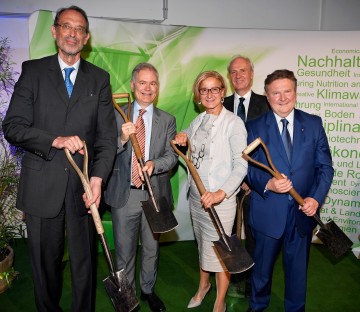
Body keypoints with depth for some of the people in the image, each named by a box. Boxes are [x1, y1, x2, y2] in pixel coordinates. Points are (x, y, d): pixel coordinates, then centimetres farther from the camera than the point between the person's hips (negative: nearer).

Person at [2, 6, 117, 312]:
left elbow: (107, 134, 1)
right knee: (45, 262, 14)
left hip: (84, 186, 1)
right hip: (42, 187, 0)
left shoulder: (99, 78, 8)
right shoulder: (33, 70, 5)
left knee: (85, 262, 11)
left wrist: (98, 178, -12)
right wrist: (56, 140, -20)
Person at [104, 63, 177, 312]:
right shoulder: (117, 116, 0)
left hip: (155, 193, 1)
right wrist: (122, 139, -25)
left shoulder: (167, 120, 4)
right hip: (124, 194, -1)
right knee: (124, 249, 13)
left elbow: (172, 156, -3)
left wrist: (154, 164, -23)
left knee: (151, 248, 18)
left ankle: (148, 290, 40)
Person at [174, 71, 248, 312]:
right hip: (196, 195, 6)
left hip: (220, 198, -6)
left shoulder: (234, 123, -13)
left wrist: (221, 193, -32)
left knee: (220, 250, 5)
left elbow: (241, 165, -18)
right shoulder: (198, 121, 7)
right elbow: (184, 141, 27)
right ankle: (203, 285, 46)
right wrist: (182, 137, 3)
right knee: (203, 245, 22)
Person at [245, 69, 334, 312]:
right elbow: (249, 168, -5)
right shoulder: (254, 127, -4)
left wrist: (316, 198, -13)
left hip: (302, 211, 1)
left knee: (298, 267, 18)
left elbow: (325, 166, 1)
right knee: (262, 265, 18)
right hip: (268, 211, -1)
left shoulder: (313, 124, 0)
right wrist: (268, 183, -24)